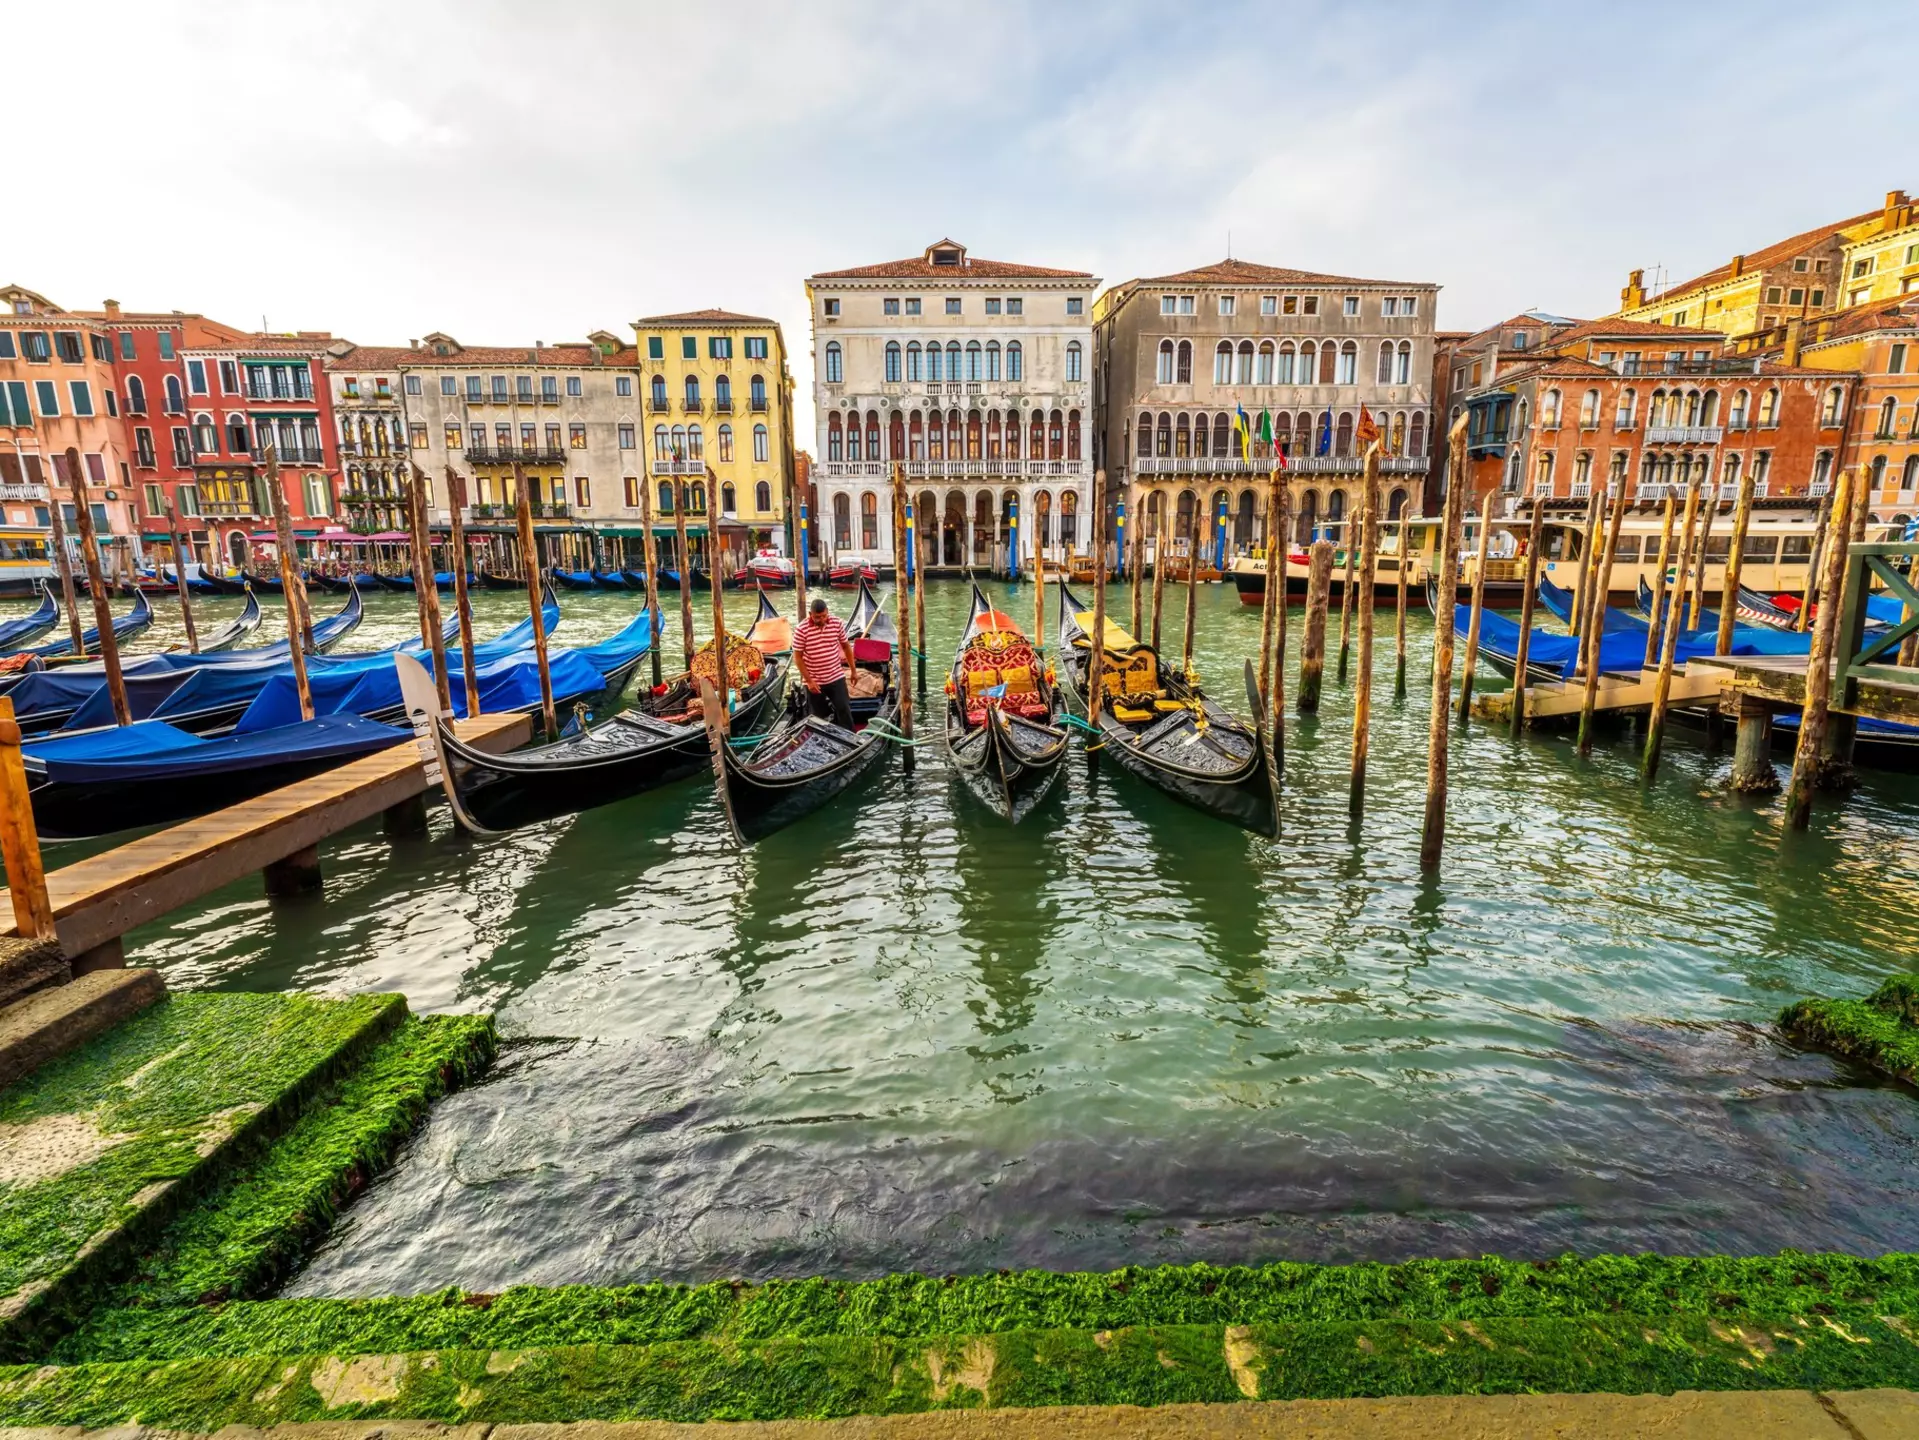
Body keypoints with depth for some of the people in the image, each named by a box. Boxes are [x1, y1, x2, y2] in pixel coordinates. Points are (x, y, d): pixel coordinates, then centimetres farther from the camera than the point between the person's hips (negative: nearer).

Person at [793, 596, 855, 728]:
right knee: (818, 716, 10)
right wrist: (809, 681, -13)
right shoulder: (801, 630, -16)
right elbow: (798, 657, -10)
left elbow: (846, 646, 7)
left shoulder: (837, 624, -6)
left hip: (836, 677, 2)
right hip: (814, 681, -1)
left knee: (844, 710, 2)